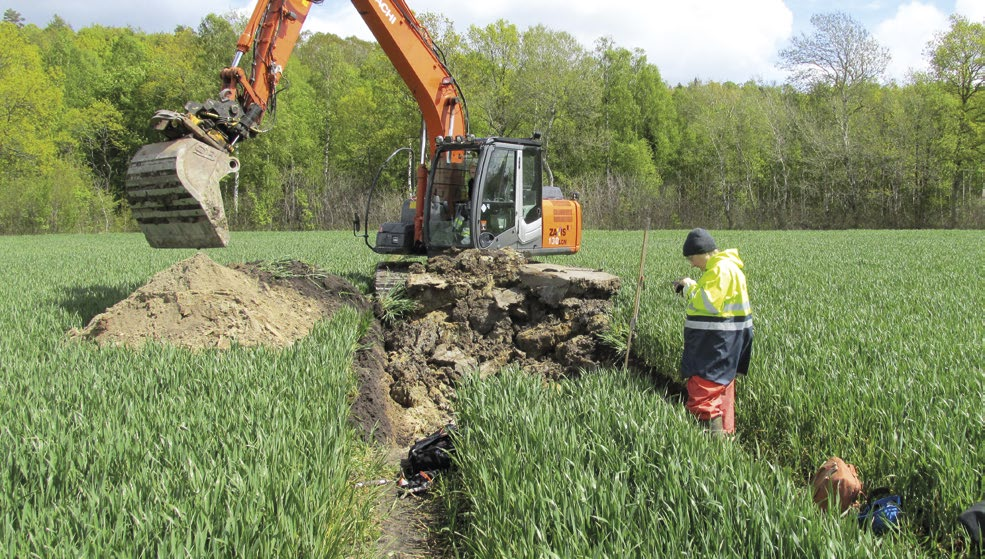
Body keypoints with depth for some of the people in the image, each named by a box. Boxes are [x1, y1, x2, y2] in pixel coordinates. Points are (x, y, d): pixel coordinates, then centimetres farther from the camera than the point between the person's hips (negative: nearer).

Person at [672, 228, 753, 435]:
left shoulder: (722, 270, -18)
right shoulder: (718, 268, 16)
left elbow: (709, 303, -24)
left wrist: (690, 287, -10)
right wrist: (690, 288, 8)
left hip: (717, 343, -11)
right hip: (717, 340, 11)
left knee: (703, 394, -11)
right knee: (721, 389, 17)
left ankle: (714, 431, -11)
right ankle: (726, 431, 25)